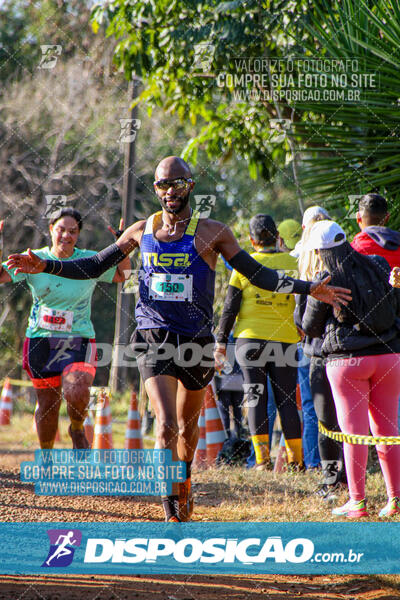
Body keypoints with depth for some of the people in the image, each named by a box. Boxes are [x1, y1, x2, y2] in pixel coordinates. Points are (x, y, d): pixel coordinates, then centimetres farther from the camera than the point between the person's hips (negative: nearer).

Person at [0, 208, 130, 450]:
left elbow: (122, 275, 13)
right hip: (41, 340, 1)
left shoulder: (90, 260, 1)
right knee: (48, 405, 6)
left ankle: (77, 430, 7)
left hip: (79, 341, -1)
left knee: (76, 392, -26)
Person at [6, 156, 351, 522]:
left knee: (188, 424, 14)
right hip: (155, 340, 0)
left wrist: (307, 288, -12)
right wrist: (46, 266, 3)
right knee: (166, 425, -16)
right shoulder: (142, 231, 6)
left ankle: (185, 480, 43)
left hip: (196, 340, 1)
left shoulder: (212, 233, 0)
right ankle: (173, 511, -15)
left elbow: (257, 274, 0)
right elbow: (94, 266, 14)